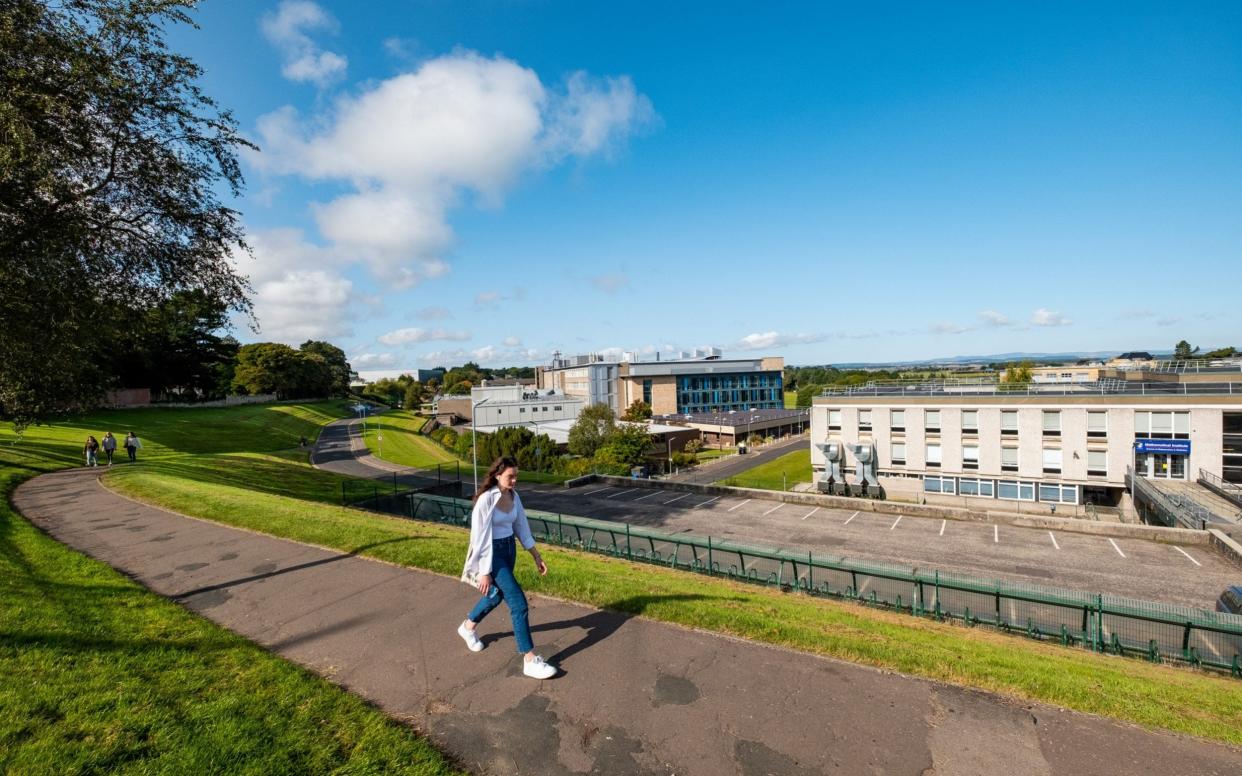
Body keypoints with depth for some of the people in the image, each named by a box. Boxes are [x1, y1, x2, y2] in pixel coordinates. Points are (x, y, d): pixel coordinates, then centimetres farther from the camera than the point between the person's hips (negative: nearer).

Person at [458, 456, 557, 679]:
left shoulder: (513, 496, -1)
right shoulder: (486, 500, -22)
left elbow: (521, 526, 7)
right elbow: (481, 537, -20)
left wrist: (537, 556, 7)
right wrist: (485, 571, -17)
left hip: (510, 549, 8)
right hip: (493, 553, -8)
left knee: (497, 595, 25)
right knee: (518, 603, -10)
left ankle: (467, 627, 53)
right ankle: (530, 660, 0)